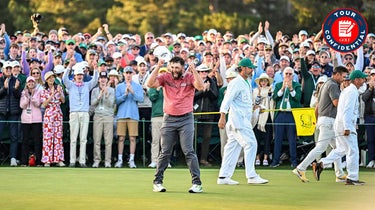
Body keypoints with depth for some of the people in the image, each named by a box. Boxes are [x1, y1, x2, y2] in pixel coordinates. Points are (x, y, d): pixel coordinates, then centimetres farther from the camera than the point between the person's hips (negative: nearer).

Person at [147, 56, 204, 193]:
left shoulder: (189, 77, -3)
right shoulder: (166, 78, 2)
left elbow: (200, 86, -21)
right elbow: (150, 84, -11)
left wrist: (194, 70, -29)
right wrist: (157, 68, -18)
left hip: (186, 119, -2)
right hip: (169, 119, 2)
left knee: (188, 151, -7)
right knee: (165, 152, 8)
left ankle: (197, 183, -6)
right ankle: (157, 182, 16)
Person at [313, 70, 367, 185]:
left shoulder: (346, 90, 18)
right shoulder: (352, 92, -13)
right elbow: (347, 110, -21)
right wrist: (347, 128, -25)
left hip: (339, 124, 10)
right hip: (346, 125, -10)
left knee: (341, 150, 14)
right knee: (353, 151, -4)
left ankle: (320, 164, 6)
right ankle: (352, 178, -1)